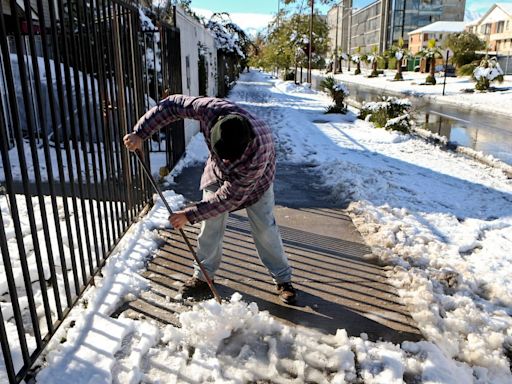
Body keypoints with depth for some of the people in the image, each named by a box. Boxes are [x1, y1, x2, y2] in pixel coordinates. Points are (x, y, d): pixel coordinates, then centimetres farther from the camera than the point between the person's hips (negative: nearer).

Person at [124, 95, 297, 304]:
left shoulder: (259, 152, -45)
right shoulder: (211, 109, -39)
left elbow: (230, 197, -35)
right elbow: (173, 104, -22)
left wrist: (190, 215, -32)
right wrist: (140, 133, -26)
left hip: (255, 179, -3)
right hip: (217, 174, 3)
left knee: (264, 229, 0)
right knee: (210, 226, 4)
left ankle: (283, 279, 18)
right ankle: (203, 276, 21)